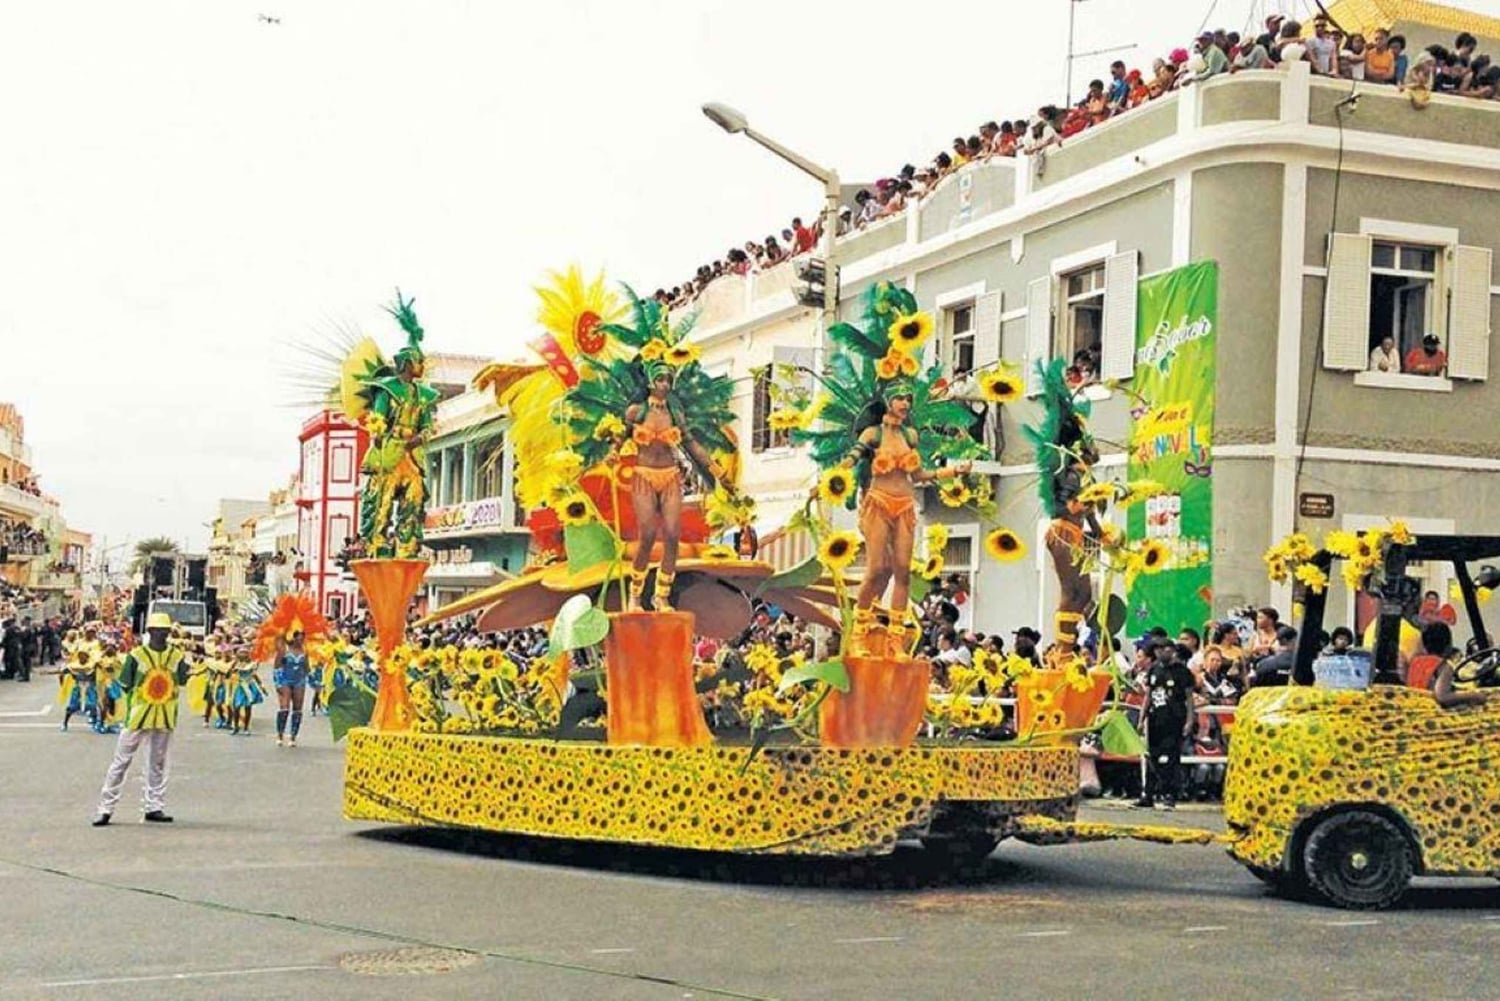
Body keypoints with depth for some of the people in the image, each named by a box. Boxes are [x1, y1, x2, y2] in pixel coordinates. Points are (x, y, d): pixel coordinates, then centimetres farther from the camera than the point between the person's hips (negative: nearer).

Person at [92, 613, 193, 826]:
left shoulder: (177, 656, 3)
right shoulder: (136, 655, -6)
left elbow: (182, 682, 1)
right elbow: (125, 685, -2)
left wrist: (186, 671, -14)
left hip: (164, 718, 3)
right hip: (137, 714, -3)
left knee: (158, 763, 11)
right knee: (121, 761, 1)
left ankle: (155, 807, 19)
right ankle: (106, 808, 6)